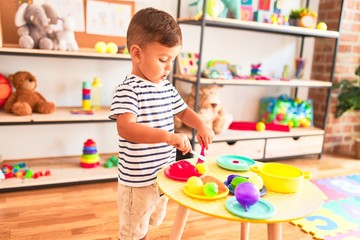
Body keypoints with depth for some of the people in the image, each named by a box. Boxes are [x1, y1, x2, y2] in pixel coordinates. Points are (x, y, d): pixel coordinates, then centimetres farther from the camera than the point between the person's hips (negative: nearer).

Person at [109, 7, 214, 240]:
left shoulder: (167, 87, 3)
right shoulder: (128, 89, -21)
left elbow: (183, 111, 17)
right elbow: (126, 128, -35)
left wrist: (200, 125, -3)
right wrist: (168, 136, -45)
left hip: (164, 175, 8)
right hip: (137, 181, -7)